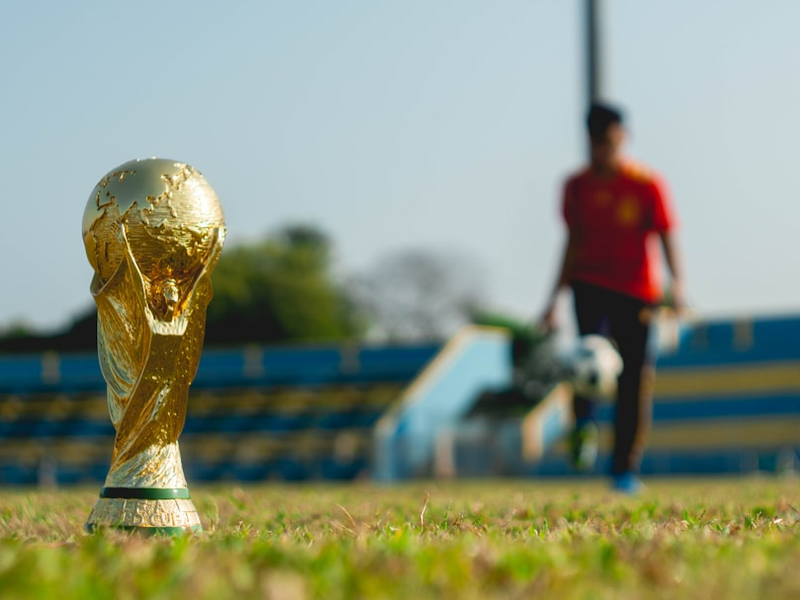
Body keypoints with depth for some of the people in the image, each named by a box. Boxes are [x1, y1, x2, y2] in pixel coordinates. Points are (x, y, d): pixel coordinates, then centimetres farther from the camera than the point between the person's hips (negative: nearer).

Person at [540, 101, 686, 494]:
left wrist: (677, 283, -23)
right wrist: (555, 298, 12)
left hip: (637, 291, -2)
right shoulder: (577, 186, 6)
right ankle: (584, 426, -32)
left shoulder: (647, 185, -3)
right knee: (590, 344, -30)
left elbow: (666, 239, -6)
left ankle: (626, 469, 6)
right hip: (590, 284, 2)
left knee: (635, 377, -3)